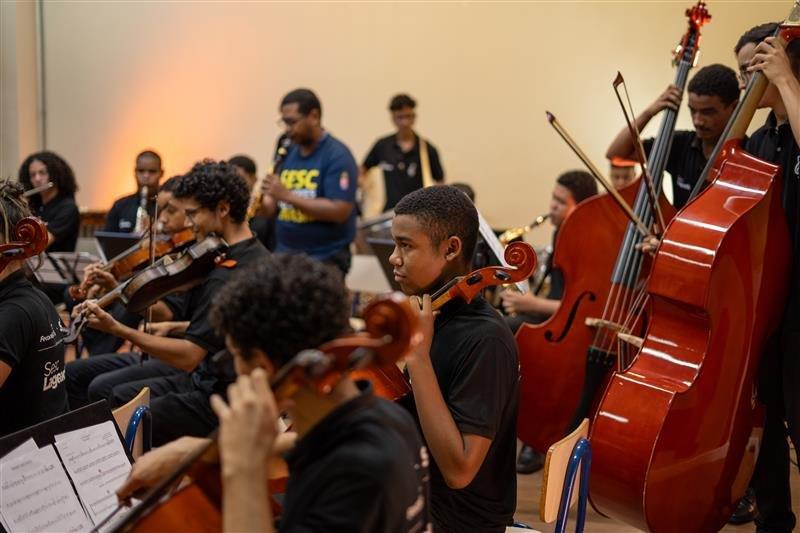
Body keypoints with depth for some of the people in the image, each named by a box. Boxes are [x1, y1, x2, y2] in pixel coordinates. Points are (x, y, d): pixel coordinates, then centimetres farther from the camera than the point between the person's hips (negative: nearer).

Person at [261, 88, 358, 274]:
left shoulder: (338, 156, -10)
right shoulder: (287, 154, 11)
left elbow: (339, 211, -20)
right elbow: (274, 205, 17)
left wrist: (287, 195, -22)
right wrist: (263, 204, -6)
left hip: (325, 259, -6)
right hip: (283, 255, 6)